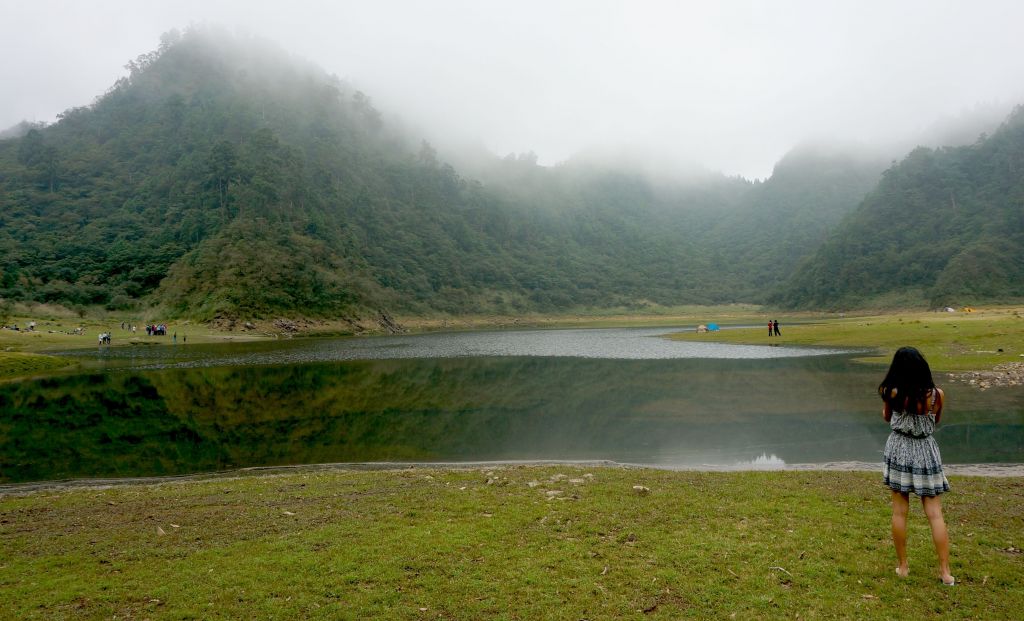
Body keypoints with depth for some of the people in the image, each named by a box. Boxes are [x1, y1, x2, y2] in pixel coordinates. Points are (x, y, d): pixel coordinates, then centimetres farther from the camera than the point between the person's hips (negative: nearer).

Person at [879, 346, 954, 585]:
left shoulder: (893, 393, -15)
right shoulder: (936, 394, -12)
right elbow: (935, 421, 7)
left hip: (899, 451, -1)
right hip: (926, 453, 1)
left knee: (899, 512, 9)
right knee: (935, 514, 7)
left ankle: (902, 566, 17)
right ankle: (945, 572, 10)